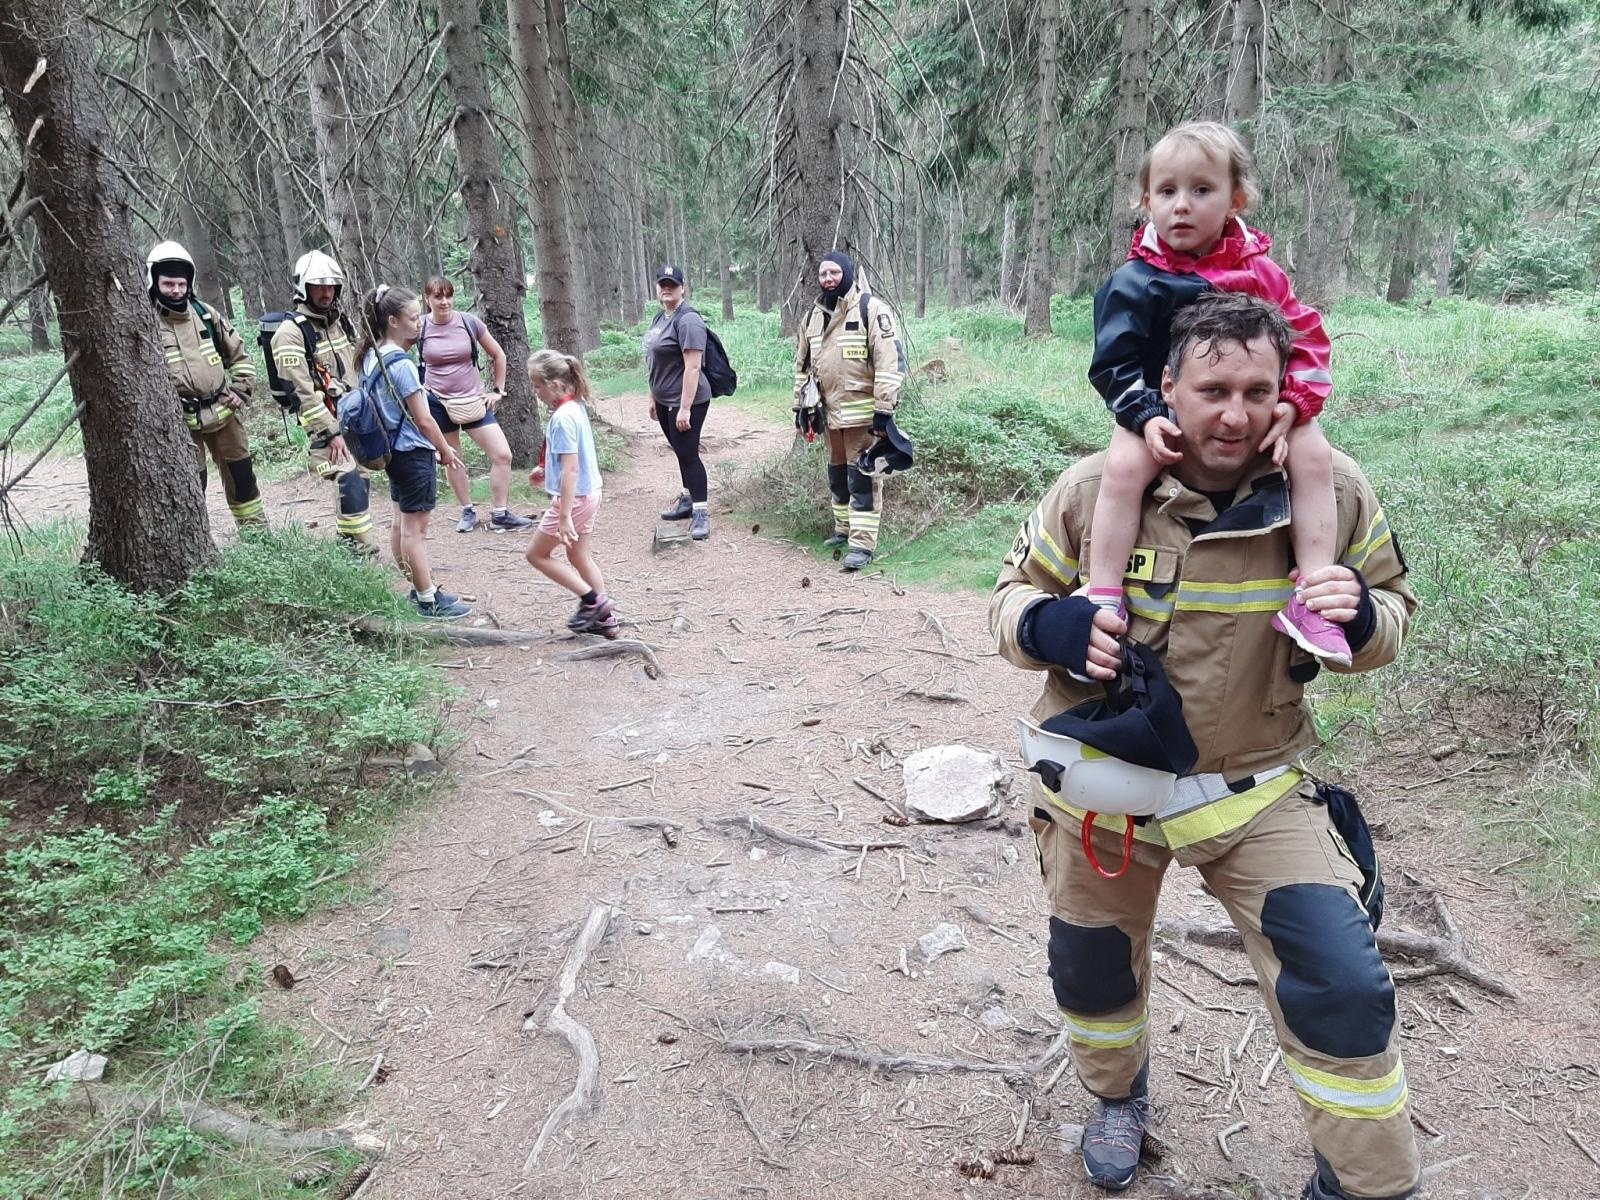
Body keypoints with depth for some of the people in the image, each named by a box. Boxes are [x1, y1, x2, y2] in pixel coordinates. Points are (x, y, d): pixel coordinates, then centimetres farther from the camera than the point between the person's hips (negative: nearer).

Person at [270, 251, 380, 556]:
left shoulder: (339, 321, 12)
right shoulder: (291, 333, -11)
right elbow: (302, 391, -16)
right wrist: (331, 433, -18)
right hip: (325, 424, -8)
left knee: (360, 483, 10)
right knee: (351, 484, -18)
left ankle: (345, 542, 24)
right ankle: (366, 553, -16)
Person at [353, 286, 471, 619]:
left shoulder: (371, 357, 5)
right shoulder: (401, 364, -22)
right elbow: (423, 419, -18)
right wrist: (446, 450, -3)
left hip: (393, 450, 9)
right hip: (413, 452, -9)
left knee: (402, 522, 16)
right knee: (415, 529, -3)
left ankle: (418, 587, 29)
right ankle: (429, 601, 6)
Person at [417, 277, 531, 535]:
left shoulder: (469, 322, -6)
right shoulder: (420, 328, -7)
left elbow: (498, 355, 5)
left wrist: (498, 390, 5)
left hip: (473, 400, 1)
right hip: (438, 403, 0)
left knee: (502, 455, -7)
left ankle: (499, 514, 6)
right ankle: (468, 512, 26)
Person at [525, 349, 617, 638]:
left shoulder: (562, 418, -22)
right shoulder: (575, 406, 6)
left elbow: (571, 468, -26)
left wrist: (564, 515, -27)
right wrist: (545, 470, 23)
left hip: (573, 497, -9)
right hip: (588, 493, 9)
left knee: (537, 554, 7)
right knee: (580, 557, 18)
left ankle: (591, 599, 4)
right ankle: (604, 618, 21)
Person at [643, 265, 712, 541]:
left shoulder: (688, 320, -18)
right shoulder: (660, 317, 11)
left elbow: (692, 367, -23)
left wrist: (685, 408, -25)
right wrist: (654, 398, 19)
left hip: (686, 401, -9)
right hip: (665, 400, 9)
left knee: (688, 454, -6)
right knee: (681, 452, 17)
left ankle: (701, 512, 0)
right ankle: (687, 501, 29)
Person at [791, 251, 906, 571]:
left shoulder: (871, 309, -11)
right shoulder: (813, 316, 11)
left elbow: (890, 361, -17)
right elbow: (803, 364, 21)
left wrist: (884, 410, -21)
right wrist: (800, 405, 18)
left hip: (863, 412, -7)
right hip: (831, 411, 7)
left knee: (863, 477, -5)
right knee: (837, 473, 17)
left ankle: (862, 543, -2)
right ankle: (844, 528, 33)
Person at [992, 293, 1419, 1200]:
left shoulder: (1333, 492, -12)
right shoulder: (1096, 489, -15)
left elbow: (1393, 612, 3)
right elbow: (1015, 594, -2)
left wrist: (1361, 617, -22)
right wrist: (1052, 627, -26)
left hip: (1256, 788, 0)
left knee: (1346, 991, -10)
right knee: (1092, 973, 19)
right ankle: (1120, 1097, 54)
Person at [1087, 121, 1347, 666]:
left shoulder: (1259, 270, 1)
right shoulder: (1137, 280, -8)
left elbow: (1306, 341, 5)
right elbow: (1114, 363, -9)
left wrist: (1290, 405, -11)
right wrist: (1147, 417, -24)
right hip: (1164, 411, -3)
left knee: (1314, 453, -17)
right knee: (1124, 465, -32)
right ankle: (1102, 601, -26)